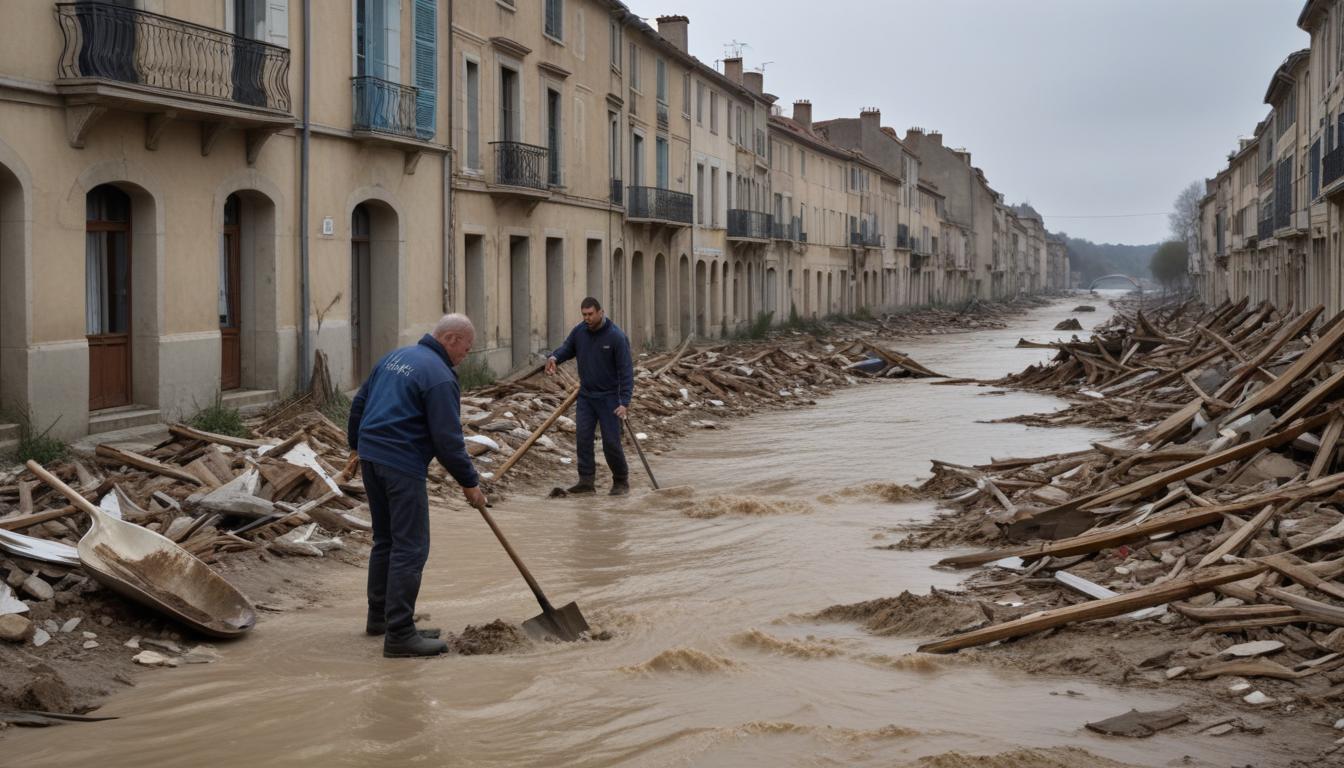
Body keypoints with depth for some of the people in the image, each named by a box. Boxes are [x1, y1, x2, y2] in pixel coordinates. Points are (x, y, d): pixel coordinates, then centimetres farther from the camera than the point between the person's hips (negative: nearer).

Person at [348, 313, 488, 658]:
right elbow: (448, 439, -14)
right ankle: (399, 634, -8)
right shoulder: (440, 377, -12)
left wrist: (358, 447, 32)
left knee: (385, 540, 20)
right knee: (410, 549, -7)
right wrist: (469, 483, -4)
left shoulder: (396, 356, 15)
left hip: (370, 456, 9)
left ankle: (379, 616, 30)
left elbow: (359, 403, 21)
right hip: (402, 465, -9)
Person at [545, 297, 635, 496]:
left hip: (608, 397, -5)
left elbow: (626, 371, -17)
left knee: (611, 442, -3)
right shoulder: (579, 331, -1)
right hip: (585, 396, 5)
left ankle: (621, 481, 14)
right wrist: (554, 357, -12)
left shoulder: (616, 336, -16)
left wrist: (625, 402, -23)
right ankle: (586, 480, 1)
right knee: (583, 437, -4)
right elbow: (567, 348, 14)